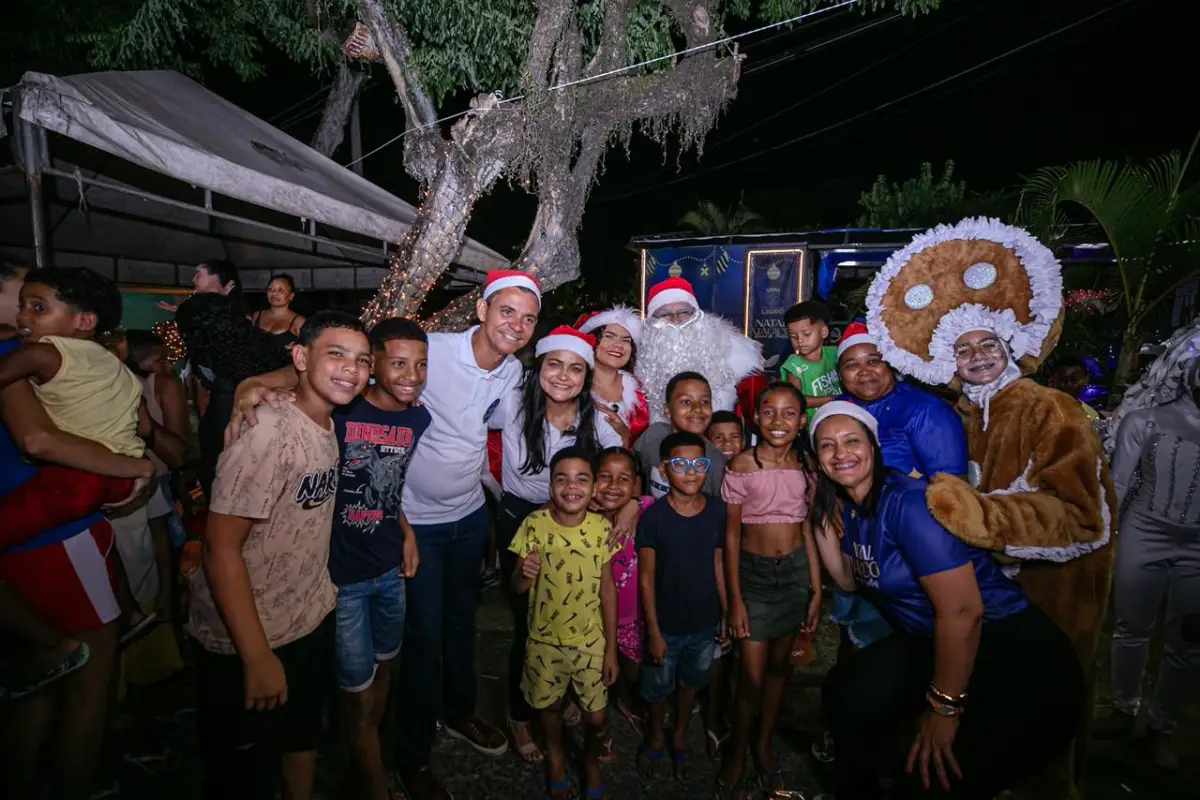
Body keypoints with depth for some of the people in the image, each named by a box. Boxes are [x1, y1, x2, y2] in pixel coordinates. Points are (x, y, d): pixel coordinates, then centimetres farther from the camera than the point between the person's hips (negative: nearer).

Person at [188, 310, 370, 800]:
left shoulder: (329, 426, -1)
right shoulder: (267, 433, -26)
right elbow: (221, 548, -25)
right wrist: (258, 658, -24)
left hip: (313, 620, 7)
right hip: (247, 639, -7)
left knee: (304, 734, 26)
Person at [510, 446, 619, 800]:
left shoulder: (601, 528, -14)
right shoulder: (535, 524, -17)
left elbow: (607, 589, -5)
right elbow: (517, 588, -9)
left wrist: (611, 648, -2)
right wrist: (525, 574, -33)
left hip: (590, 641, 0)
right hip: (545, 641, 0)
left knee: (597, 717, 11)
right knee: (550, 706, 22)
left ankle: (591, 761, 44)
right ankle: (555, 755, 53)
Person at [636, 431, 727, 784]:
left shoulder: (717, 510, -10)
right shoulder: (653, 516, -19)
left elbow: (718, 563, 1)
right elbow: (646, 578, -13)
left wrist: (726, 614, 5)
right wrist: (653, 631, -11)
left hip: (705, 622, 3)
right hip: (666, 624, -2)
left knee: (692, 682, 23)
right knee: (658, 686, 18)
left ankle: (680, 735, 49)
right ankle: (656, 735, 47)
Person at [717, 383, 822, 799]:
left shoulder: (803, 464, -1)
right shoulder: (742, 465, -13)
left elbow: (806, 527, 5)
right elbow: (731, 535, -9)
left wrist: (816, 589, 4)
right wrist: (735, 599, -10)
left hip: (796, 570, 4)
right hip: (754, 571, -4)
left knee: (780, 665, 17)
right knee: (752, 676, 0)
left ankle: (764, 746, 37)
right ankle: (735, 754, 25)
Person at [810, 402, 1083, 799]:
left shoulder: (908, 500, -26)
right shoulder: (850, 507, 2)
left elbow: (962, 611, -27)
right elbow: (849, 581, 11)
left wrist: (943, 707, -18)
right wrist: (821, 517, 1)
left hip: (1016, 654, -9)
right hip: (931, 644, 9)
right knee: (844, 692, 12)